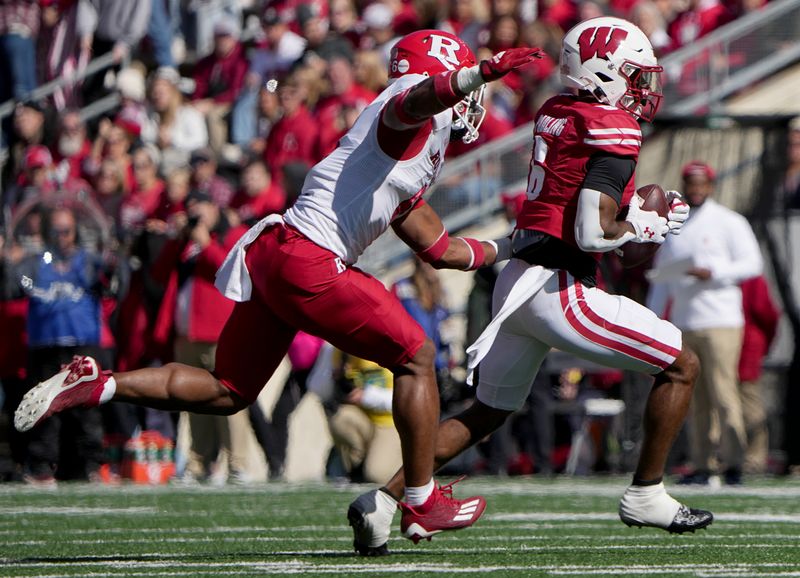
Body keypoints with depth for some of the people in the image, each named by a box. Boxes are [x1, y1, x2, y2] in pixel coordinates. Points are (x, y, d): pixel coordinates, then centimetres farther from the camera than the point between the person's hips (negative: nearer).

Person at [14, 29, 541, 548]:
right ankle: (423, 505, 7)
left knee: (228, 393, 16)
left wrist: (508, 249, 42)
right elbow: (425, 95, -30)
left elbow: (438, 249, 32)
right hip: (310, 262, -10)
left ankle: (93, 385, 10)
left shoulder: (419, 162, 27)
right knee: (415, 356, 1)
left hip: (271, 253, 10)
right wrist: (480, 74, -46)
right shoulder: (418, 103, -2)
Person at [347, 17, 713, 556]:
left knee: (487, 413, 21)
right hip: (559, 289, -8)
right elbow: (593, 233, -18)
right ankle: (646, 495, 9)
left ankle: (384, 498, 13)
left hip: (518, 280, 8)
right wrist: (646, 228, 0)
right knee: (681, 365, 5)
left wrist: (644, 207, 16)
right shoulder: (613, 128, -11)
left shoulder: (555, 112, 13)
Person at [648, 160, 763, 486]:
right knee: (694, 399, 4)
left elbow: (752, 264, -3)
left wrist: (713, 273, -16)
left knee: (723, 393, -12)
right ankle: (701, 465, 5)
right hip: (683, 324, 5)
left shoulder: (728, 222, 3)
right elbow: (661, 276, 22)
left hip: (720, 322, -5)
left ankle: (733, 463, -10)